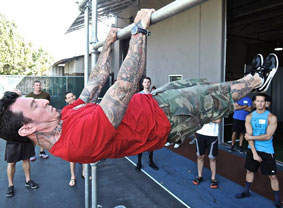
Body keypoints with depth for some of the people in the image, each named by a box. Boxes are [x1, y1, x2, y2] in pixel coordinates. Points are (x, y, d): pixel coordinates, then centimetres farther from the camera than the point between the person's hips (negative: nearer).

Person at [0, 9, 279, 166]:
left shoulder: (66, 118, -5)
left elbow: (96, 82, 4)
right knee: (218, 97, 4)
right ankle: (257, 80, 36)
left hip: (149, 101, 9)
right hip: (165, 119, -9)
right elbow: (126, 84, -38)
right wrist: (139, 30, -31)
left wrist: (108, 44, 13)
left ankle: (254, 79, 41)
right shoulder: (80, 137, -35)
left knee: (195, 84, 19)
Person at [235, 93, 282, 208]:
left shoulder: (271, 117, -11)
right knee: (250, 170, 17)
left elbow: (268, 136, -17)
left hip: (267, 151, -3)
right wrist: (254, 153, -13)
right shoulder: (249, 117, -1)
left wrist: (251, 137, -12)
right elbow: (249, 135, -7)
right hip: (252, 149, 4)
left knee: (272, 176, 3)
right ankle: (246, 192, 36)